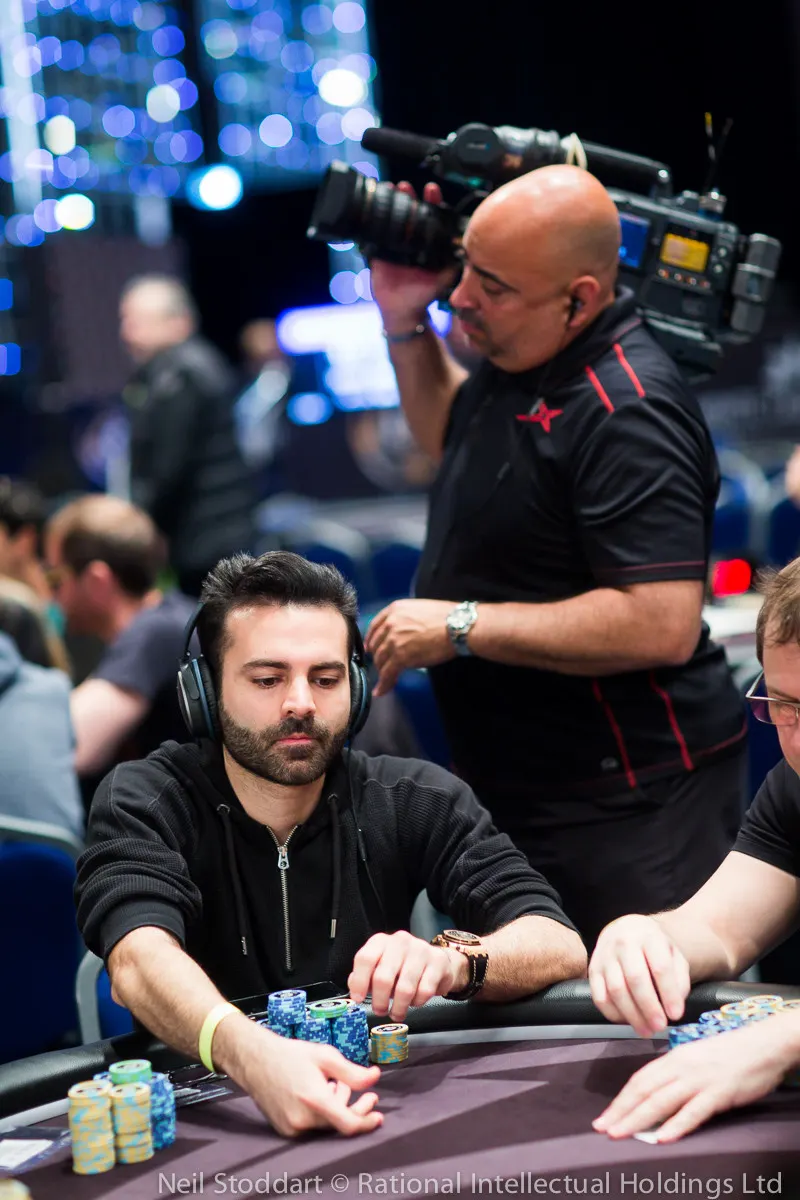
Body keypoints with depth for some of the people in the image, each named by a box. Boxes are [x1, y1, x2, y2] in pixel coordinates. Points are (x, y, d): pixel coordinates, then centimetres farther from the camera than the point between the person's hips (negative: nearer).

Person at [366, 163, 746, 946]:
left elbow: (662, 624, -31)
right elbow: (451, 439, 28)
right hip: (516, 788, 10)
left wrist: (460, 627, -24)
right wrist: (404, 322, 11)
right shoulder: (518, 362, 6)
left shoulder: (626, 413, -25)